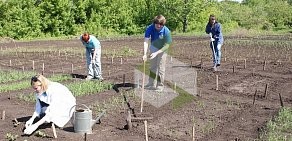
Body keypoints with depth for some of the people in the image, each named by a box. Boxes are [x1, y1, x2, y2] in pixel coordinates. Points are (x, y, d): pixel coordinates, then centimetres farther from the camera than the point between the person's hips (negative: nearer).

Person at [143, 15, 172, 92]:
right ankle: (152, 84, 29)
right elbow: (146, 41, -32)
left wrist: (156, 53, -33)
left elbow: (166, 46, -25)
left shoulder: (166, 31, -32)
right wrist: (145, 54, -44)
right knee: (153, 67, 15)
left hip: (162, 50, -3)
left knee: (161, 68, -1)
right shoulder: (150, 28, -28)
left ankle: (160, 85, 14)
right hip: (153, 48, 4)